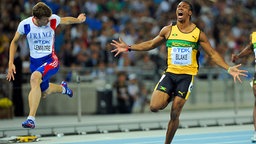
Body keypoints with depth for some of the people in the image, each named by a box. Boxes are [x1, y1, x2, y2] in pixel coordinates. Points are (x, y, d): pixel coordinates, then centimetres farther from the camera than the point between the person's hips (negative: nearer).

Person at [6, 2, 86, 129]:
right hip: (35, 61, 4)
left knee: (35, 77, -34)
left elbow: (65, 20, 10)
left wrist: (78, 20, 30)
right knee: (44, 92, 19)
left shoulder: (53, 20, -15)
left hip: (50, 59, -4)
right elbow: (14, 42, 4)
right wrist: (11, 63, -2)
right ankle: (62, 88, 58)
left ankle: (31, 118, -38)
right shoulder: (24, 25, -13)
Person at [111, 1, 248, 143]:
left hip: (187, 76, -2)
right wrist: (129, 48, 11)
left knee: (175, 114, -4)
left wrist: (229, 68, -11)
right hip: (170, 73, 2)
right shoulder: (168, 30, 5)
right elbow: (151, 44, 17)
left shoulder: (198, 33, -1)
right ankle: (169, 97, 19)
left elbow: (213, 54, 2)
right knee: (155, 107, -16)